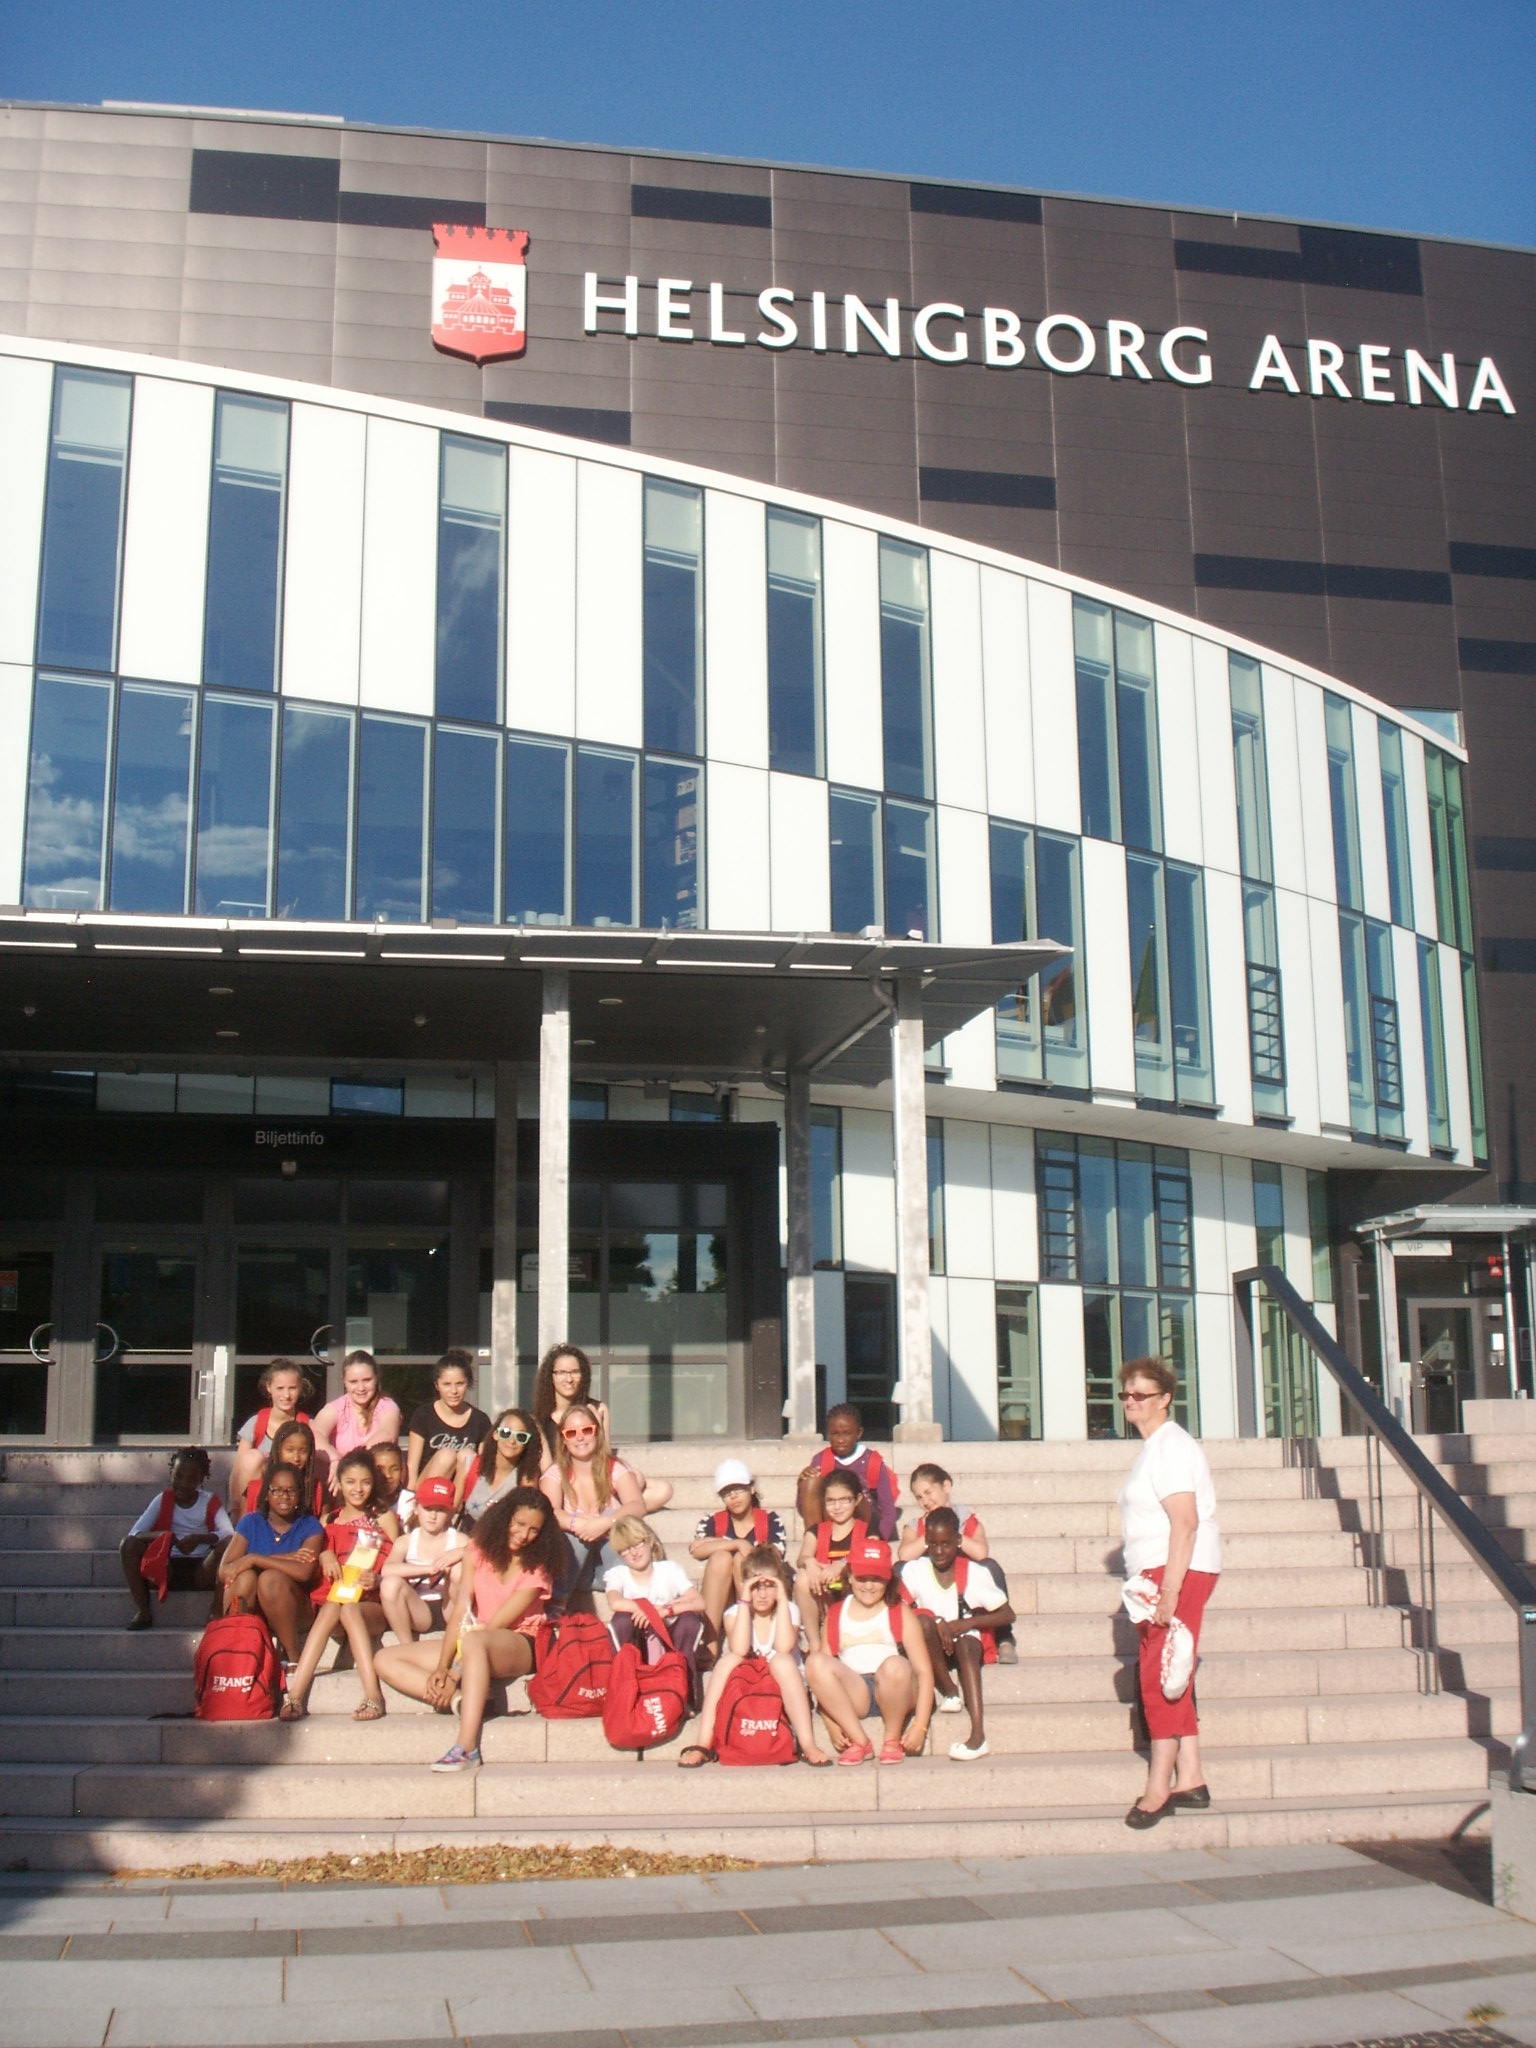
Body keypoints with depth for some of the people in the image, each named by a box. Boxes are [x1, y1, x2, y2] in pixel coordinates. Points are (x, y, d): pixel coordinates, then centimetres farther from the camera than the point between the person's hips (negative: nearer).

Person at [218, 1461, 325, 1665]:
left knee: (271, 1578, -32)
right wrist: (282, 1559, -17)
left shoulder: (310, 1527, -1)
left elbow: (304, 1572, -21)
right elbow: (223, 1571, -12)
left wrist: (254, 1559, -20)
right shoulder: (250, 1523, 3)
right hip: (251, 1612, 0)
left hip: (292, 1614, 0)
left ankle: (292, 1656, -18)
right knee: (245, 1577, -30)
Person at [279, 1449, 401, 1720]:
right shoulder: (328, 1521, 21)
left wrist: (377, 1580, -14)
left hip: (373, 1607, -2)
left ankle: (372, 1696, -44)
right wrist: (323, 1555, -4)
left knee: (348, 1609, -36)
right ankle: (295, 1695, -43)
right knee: (331, 1607, -34)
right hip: (330, 1596, 2)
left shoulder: (383, 1518, 14)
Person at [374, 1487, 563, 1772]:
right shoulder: (478, 1550, 4)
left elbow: (495, 1625, -15)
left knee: (473, 1641, -40)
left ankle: (467, 1749, -48)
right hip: (474, 1650, 6)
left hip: (519, 1648, -6)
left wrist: (454, 1674, -22)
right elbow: (459, 1612, -4)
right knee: (385, 1659, -7)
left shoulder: (537, 1568, -7)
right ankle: (464, 1700, -26)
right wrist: (441, 1667, -17)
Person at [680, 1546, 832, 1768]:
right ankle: (703, 1744, -30)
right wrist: (745, 1601, -21)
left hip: (783, 1692, -1)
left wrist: (782, 1599, -20)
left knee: (782, 1660, -30)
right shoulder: (735, 1612, -2)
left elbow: (783, 1647, -25)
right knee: (730, 1658, -27)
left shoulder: (788, 1610, -2)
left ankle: (808, 1744, -34)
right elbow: (739, 1650, -25)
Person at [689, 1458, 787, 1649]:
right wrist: (738, 1544, -25)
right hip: (719, 1601, 1)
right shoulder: (712, 1521, 3)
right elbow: (697, 1551, -18)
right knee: (720, 1557, -25)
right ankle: (709, 1642, -35)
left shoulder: (770, 1519, 0)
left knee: (741, 1559, -25)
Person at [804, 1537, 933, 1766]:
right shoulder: (835, 1614, 15)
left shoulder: (900, 1613, 9)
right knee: (815, 1661, -26)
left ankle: (892, 1740, -10)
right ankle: (859, 1742, -19)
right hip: (851, 1695, 1)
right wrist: (832, 1725, -9)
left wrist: (920, 1726, -12)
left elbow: (924, 1671, 0)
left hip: (893, 1693, -1)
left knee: (894, 1665, -35)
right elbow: (824, 1667, 6)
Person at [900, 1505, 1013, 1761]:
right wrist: (937, 1623, -28)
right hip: (934, 1648, 1)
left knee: (965, 1644, -36)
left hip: (969, 1642, -1)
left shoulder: (975, 1574, -8)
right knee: (923, 1620, -31)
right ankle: (950, 1692, -19)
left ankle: (978, 1732, -49)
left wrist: (966, 1624, -20)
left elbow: (1007, 1615, -7)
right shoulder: (914, 1571, -8)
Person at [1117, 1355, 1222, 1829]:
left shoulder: (1170, 1446, -13)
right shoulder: (1154, 1446, 18)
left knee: (1159, 1676, -10)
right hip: (1159, 1574, 11)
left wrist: (1170, 1588, -25)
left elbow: (1185, 1522, -22)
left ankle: (1158, 1787, -7)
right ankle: (1189, 1778, 15)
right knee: (1169, 1678, 11)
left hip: (1179, 1570, -11)